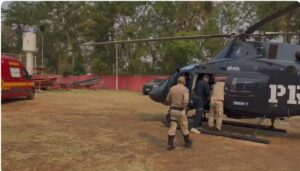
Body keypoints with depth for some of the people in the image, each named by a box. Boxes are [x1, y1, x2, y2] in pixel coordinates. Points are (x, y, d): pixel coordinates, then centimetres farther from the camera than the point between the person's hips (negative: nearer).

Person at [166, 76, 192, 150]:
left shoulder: (172, 88, 5)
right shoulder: (185, 89, -11)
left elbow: (168, 100, 12)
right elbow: (185, 101, -23)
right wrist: (185, 111, -15)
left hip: (173, 110, 4)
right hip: (180, 111, -4)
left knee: (172, 128, 7)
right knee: (184, 127, 13)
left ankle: (170, 145, 5)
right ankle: (187, 142, 29)